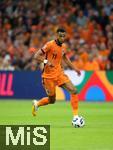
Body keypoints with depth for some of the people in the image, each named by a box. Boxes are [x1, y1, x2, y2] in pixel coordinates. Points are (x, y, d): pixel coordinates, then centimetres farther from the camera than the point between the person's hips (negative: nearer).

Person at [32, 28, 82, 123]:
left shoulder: (63, 46, 7)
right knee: (52, 100, 3)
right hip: (49, 75, -6)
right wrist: (46, 62, -33)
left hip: (59, 73, 6)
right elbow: (36, 56, -16)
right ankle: (37, 104, 35)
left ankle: (75, 116, -8)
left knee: (74, 91, -12)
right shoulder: (50, 45, -14)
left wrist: (74, 68, 19)